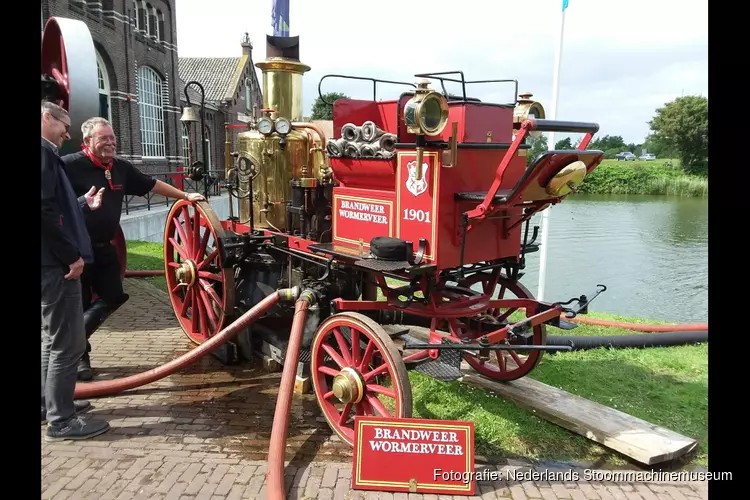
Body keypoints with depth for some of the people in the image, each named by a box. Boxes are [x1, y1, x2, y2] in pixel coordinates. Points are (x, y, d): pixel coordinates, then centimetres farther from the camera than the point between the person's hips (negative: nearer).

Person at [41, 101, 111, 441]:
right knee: (67, 342, -4)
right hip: (54, 263, -11)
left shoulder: (47, 154, 18)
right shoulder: (44, 153, -13)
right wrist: (72, 255, -19)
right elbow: (46, 209, -23)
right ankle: (61, 420, 6)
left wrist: (84, 205, 22)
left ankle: (52, 403, 33)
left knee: (54, 339, 20)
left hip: (53, 262, 11)